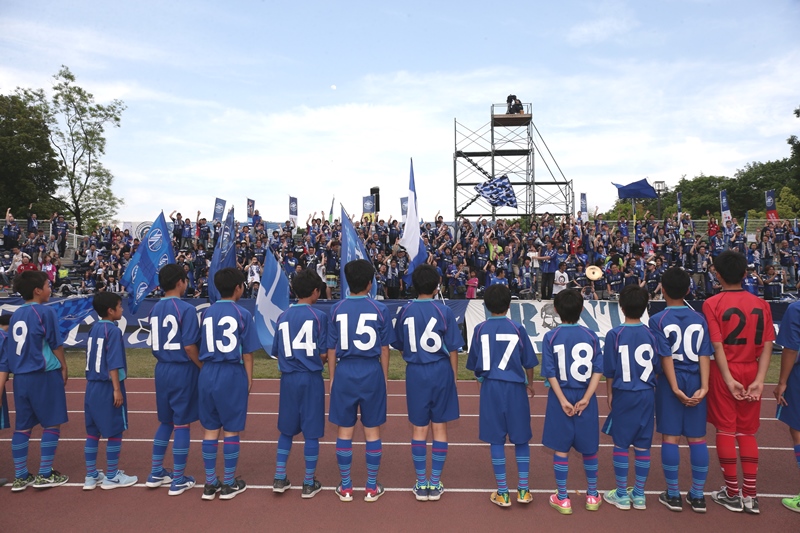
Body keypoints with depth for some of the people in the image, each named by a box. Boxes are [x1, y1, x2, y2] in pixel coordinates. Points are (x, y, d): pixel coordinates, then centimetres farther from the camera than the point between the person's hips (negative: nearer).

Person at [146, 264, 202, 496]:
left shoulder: (155, 309, 7)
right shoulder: (186, 309, -15)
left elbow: (154, 345, 12)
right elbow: (189, 346, -18)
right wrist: (204, 367, -7)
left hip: (162, 370, 7)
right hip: (182, 371, -7)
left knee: (165, 422, 20)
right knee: (181, 424, 3)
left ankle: (156, 473, 28)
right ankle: (178, 480, 12)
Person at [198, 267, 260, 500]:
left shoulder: (207, 313, 6)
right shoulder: (242, 314, -7)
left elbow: (202, 349, 9)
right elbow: (247, 352, -5)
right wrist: (249, 378, 5)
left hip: (208, 374, 4)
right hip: (232, 374, -4)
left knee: (210, 429, 11)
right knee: (231, 430, 6)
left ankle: (210, 483, 20)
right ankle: (229, 484, 16)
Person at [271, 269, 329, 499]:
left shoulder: (282, 317, 4)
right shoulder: (319, 316, -7)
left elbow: (277, 352, 6)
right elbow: (323, 353, -8)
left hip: (288, 378, 4)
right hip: (311, 378, -4)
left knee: (286, 429, 18)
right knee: (311, 432, 6)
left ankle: (280, 478, 21)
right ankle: (309, 483, 14)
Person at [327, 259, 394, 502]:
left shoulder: (337, 309, -1)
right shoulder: (380, 309, -4)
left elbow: (332, 349, 3)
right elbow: (384, 349, 1)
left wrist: (332, 377, 13)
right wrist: (384, 377, 12)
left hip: (344, 372, 1)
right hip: (372, 372, -1)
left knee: (344, 430, 11)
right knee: (372, 430, 10)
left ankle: (345, 487, 20)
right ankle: (372, 487, 19)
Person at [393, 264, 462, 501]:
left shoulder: (405, 311, -2)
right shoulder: (444, 311, -8)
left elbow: (400, 346, 6)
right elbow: (453, 349, -4)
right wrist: (454, 375, 8)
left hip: (415, 373, 1)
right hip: (441, 371, -1)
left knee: (418, 428, 11)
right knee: (439, 427, 10)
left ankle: (421, 484, 18)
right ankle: (435, 484, 17)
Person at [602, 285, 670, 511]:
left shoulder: (614, 335, -10)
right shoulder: (652, 335, -3)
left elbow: (609, 371, -5)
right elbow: (657, 368, 1)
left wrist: (610, 393, 7)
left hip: (623, 395, -3)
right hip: (647, 395, 3)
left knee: (620, 444, 8)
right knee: (643, 445, 11)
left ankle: (622, 494, 15)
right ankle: (639, 494, 21)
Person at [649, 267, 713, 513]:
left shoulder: (657, 320, -6)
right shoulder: (699, 318, 4)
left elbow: (666, 357, -11)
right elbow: (704, 355, -3)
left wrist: (675, 387, -10)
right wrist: (703, 387, -6)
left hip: (669, 382, -3)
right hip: (695, 382, 3)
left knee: (670, 438, 4)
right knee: (697, 438, 9)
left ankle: (673, 495, 11)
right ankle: (697, 496, 17)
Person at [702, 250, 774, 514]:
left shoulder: (712, 304, -10)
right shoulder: (761, 304, 2)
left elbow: (717, 345, -15)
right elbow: (767, 345, -4)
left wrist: (729, 379, -12)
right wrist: (759, 380, -6)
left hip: (724, 373, -3)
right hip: (751, 372, 4)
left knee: (726, 429, 7)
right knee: (747, 431, 13)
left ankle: (732, 494, 15)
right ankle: (750, 495, 15)